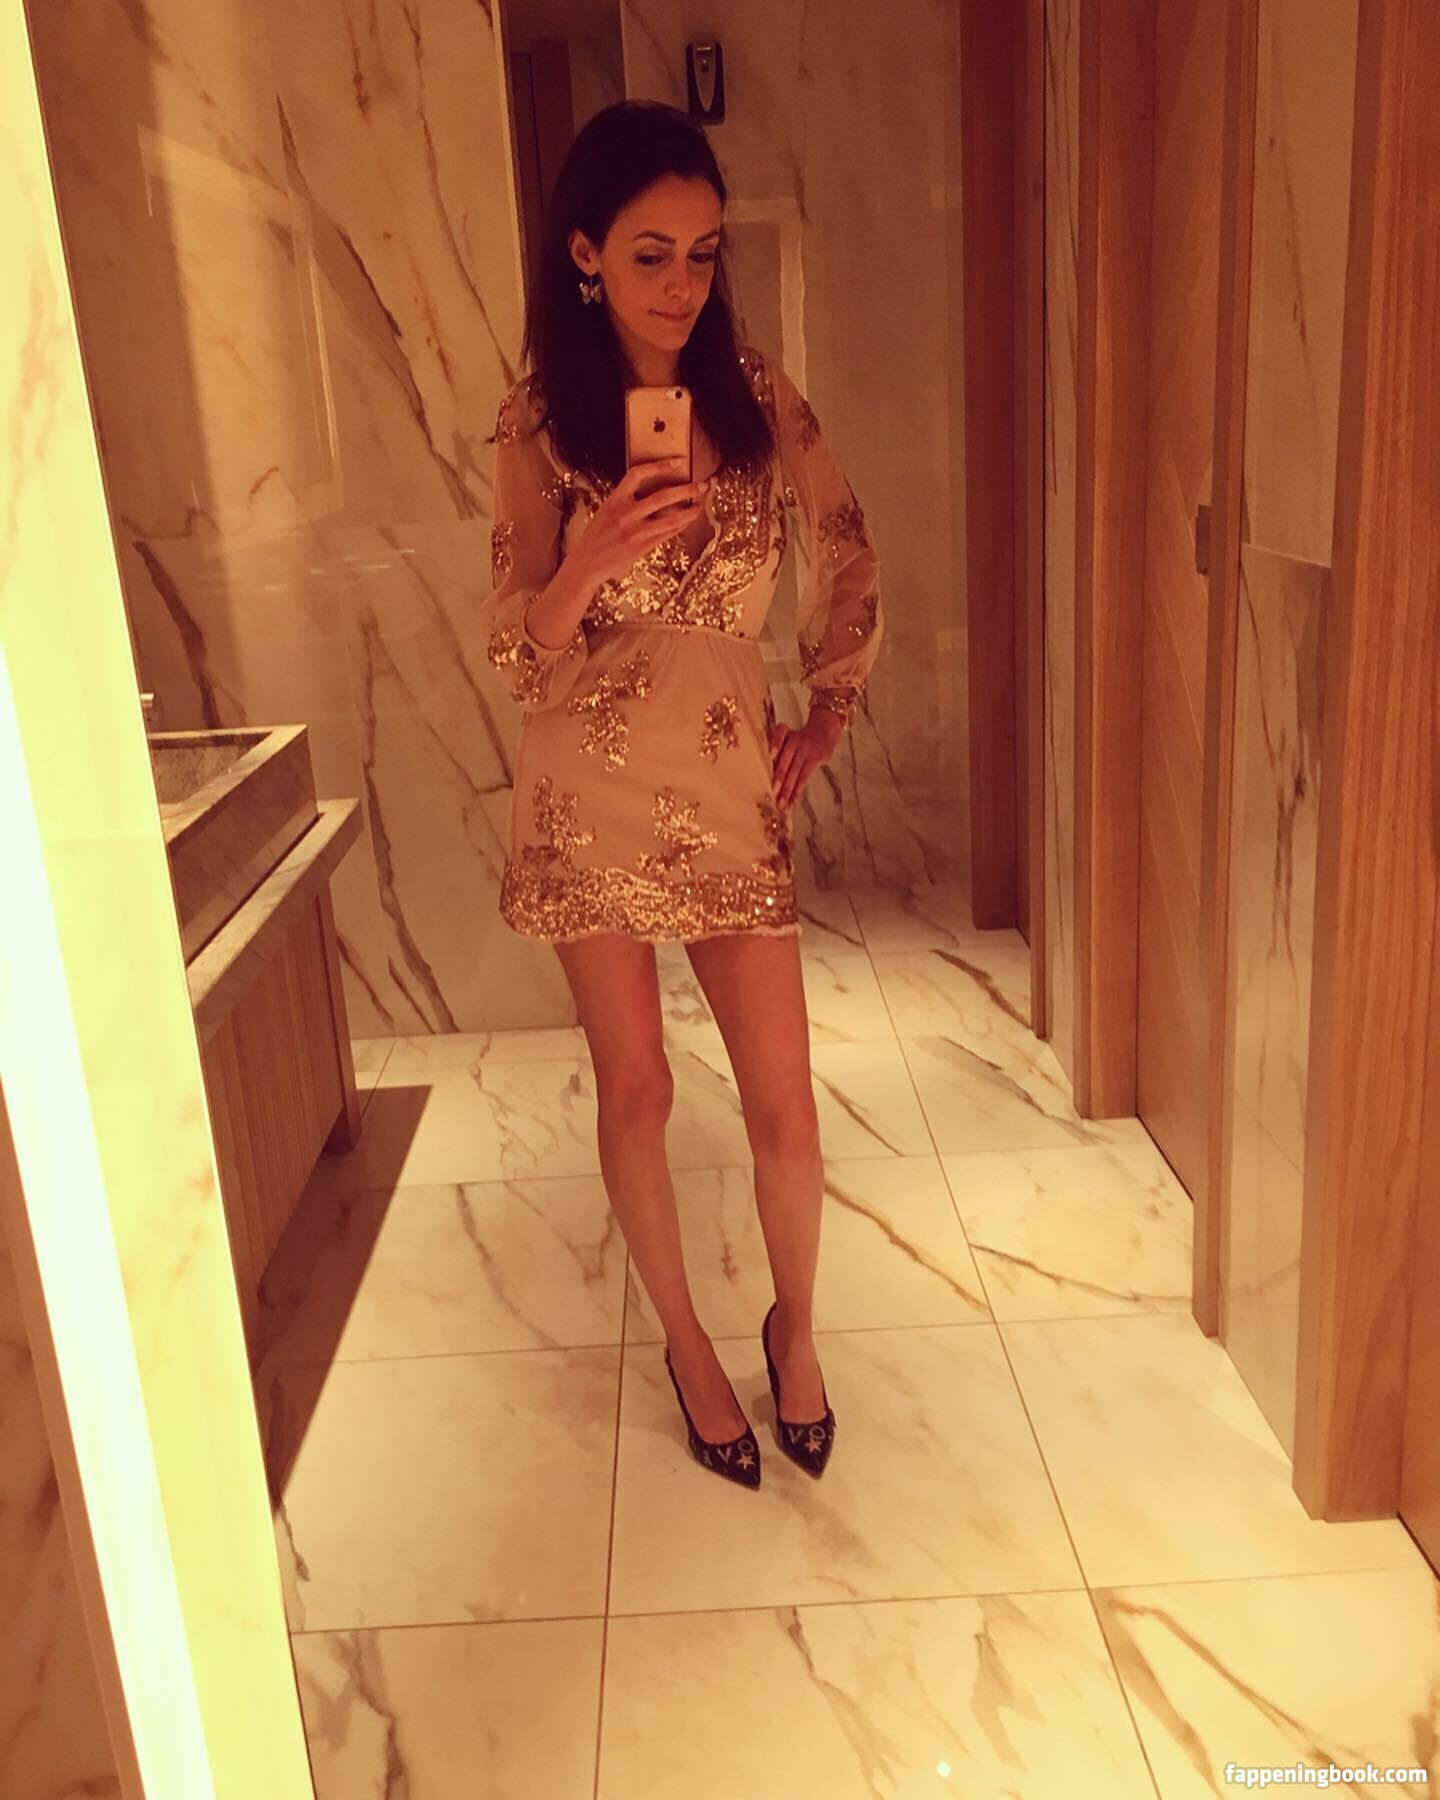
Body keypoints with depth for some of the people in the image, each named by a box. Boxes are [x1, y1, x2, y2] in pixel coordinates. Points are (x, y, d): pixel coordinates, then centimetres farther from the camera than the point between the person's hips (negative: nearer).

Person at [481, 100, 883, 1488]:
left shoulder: (756, 395, -2)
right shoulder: (538, 426, -7)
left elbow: (847, 549, 12)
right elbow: (516, 652, -11)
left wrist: (830, 711, 9)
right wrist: (591, 563, -31)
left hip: (731, 789, 1)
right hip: (590, 798, -1)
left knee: (784, 1104, 4)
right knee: (635, 1089, 10)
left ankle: (794, 1330, 32)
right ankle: (686, 1342, 33)